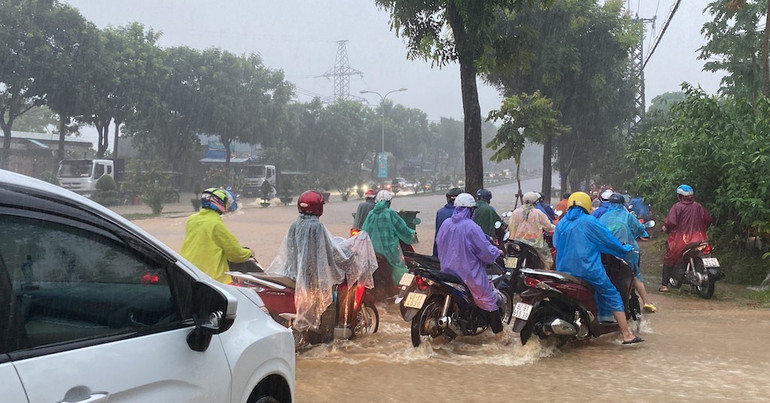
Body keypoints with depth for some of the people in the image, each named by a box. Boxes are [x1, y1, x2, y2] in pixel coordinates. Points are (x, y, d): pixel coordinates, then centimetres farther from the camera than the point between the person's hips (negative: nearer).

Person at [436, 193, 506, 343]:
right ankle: (499, 335, 5)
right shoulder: (471, 227, -19)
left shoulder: (445, 224, 0)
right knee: (488, 298, 4)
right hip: (470, 273, -6)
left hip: (448, 270, 6)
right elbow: (486, 250, -17)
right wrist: (497, 251, 3)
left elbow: (439, 244, 12)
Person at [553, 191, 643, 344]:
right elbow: (607, 239, -2)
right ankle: (627, 334, 1)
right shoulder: (589, 221, -5)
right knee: (613, 297, 4)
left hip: (564, 270, 5)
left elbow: (556, 244, 18)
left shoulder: (561, 223, 8)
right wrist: (624, 249, 14)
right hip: (589, 269, -5)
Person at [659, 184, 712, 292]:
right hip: (698, 238, 4)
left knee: (668, 260, 8)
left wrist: (665, 229, 2)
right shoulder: (698, 206, 7)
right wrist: (701, 230, 25)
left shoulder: (677, 206, -8)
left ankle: (664, 285, 1)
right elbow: (708, 220, 11)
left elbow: (670, 222, -17)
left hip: (681, 239, -4)